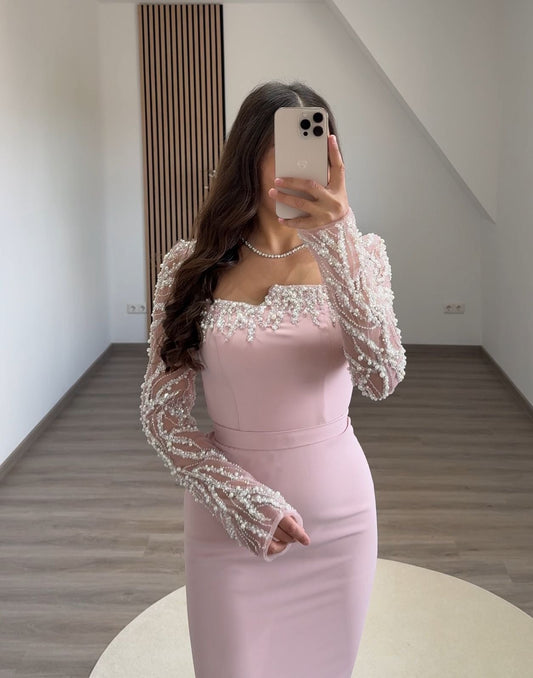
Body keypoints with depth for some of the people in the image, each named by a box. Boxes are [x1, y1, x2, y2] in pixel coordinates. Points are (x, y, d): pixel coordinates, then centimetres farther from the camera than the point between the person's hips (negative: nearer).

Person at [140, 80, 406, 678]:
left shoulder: (360, 253, -5)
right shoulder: (191, 264, -6)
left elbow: (381, 379, -22)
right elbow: (160, 415, -5)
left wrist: (335, 241, -32)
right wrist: (247, 502, -16)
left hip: (339, 519, 1)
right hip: (226, 518, -1)